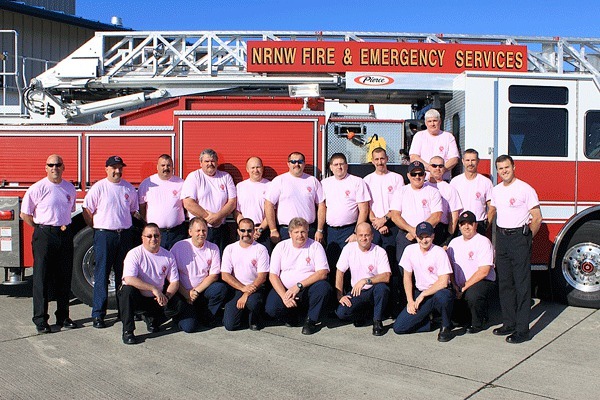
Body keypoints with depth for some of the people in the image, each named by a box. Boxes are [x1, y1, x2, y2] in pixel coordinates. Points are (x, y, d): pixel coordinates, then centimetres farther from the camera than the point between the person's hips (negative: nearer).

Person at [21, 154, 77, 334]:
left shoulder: (70, 188, 9)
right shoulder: (38, 188, -5)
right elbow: (25, 214, -3)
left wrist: (64, 226, 14)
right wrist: (41, 229, -2)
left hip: (65, 235, 4)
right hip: (44, 235, -4)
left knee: (64, 277, 8)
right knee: (42, 278, 0)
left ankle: (63, 317, 19)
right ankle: (40, 320, 7)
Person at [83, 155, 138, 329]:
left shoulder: (129, 188, 9)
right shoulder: (99, 187, -3)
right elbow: (87, 210, -3)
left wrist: (124, 224, 13)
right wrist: (97, 228, -1)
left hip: (125, 235, 4)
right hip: (104, 235, -4)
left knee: (123, 274, 10)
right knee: (102, 275, -2)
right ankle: (98, 314, 3)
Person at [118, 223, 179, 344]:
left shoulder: (168, 255, 0)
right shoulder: (135, 254, -13)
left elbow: (174, 281, 2)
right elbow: (129, 280, -27)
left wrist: (166, 296, -19)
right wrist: (154, 289, -30)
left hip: (156, 299, 4)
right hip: (137, 297, -4)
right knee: (128, 290, -34)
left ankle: (152, 318, 17)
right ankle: (127, 331, -19)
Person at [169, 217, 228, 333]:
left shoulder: (213, 248, 3)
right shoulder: (179, 247, -3)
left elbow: (214, 275, -2)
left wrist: (196, 291, -13)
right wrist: (186, 294, -12)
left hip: (203, 291, 3)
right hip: (183, 293, -2)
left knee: (221, 288, -29)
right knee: (189, 326, -20)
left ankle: (206, 317, -5)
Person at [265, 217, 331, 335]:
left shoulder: (315, 246, 0)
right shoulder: (281, 247, 4)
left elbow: (323, 273, -11)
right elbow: (273, 275, -1)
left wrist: (299, 285, -21)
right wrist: (284, 296, -16)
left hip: (308, 290, -1)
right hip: (284, 290, 1)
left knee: (324, 287, -31)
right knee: (271, 309, -26)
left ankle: (312, 320, -6)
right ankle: (292, 314, 10)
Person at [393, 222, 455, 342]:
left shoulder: (439, 252, -12)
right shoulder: (410, 250, 1)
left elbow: (443, 282, -19)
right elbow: (407, 277, 8)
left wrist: (422, 295, -18)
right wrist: (410, 301, 0)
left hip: (439, 291, -4)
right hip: (420, 293, 4)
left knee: (441, 296, -42)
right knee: (398, 327, -10)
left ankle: (446, 327, -12)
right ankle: (432, 323, 13)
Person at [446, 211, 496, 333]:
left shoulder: (483, 242, -8)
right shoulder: (454, 242, 12)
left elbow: (483, 272, -16)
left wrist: (464, 288, -17)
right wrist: (455, 286, -4)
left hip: (483, 282, -6)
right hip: (460, 285, 6)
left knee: (472, 295, -37)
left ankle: (477, 323, -8)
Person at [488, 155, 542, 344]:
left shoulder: (525, 189, -7)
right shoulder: (496, 190, 12)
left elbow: (537, 218, -6)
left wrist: (527, 238, -5)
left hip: (519, 237, -6)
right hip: (501, 238, 6)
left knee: (522, 284, -4)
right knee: (504, 283, 10)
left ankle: (522, 329, 0)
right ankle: (509, 323, 20)